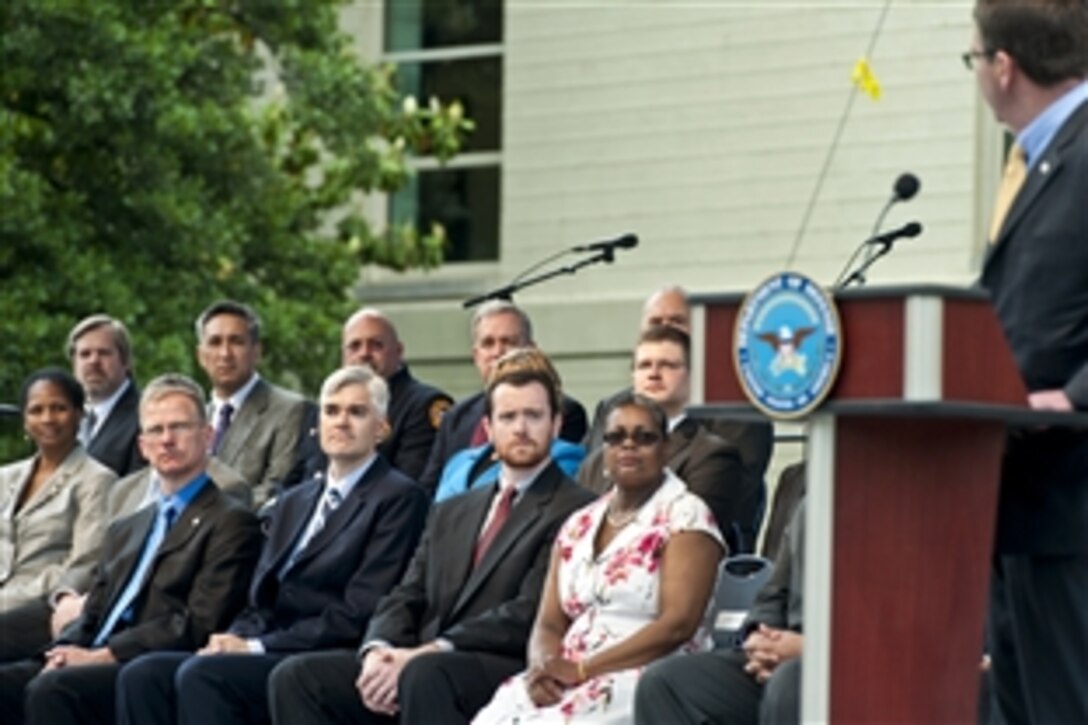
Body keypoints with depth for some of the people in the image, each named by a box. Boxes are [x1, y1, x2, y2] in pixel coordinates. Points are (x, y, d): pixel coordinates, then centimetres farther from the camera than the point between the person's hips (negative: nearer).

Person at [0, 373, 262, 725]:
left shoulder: (231, 523, 3)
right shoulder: (124, 531, 29)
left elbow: (198, 626, -8)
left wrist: (102, 655, -13)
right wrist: (64, 653, -3)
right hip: (97, 665, 7)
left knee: (51, 691, -33)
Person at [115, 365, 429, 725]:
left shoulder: (399, 499, 0)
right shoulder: (294, 501, 25)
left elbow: (357, 614, -10)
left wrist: (257, 646, -13)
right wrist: (235, 640, -3)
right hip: (269, 655, 7)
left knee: (201, 674, -31)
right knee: (142, 675, -17)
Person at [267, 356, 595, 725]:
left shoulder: (573, 511, 2)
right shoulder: (451, 514, 26)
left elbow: (529, 614, -9)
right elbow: (406, 598, 18)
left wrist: (428, 652, -18)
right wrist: (378, 650, -6)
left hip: (507, 669, -7)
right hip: (418, 661, 7)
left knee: (425, 674, -38)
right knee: (296, 676, -13)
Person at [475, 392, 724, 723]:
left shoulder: (685, 516, -2)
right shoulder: (579, 525, 17)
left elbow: (678, 624, -13)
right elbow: (549, 624, 14)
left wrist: (583, 669, -16)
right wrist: (544, 668, -11)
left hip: (648, 681, -5)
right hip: (571, 679, 5)